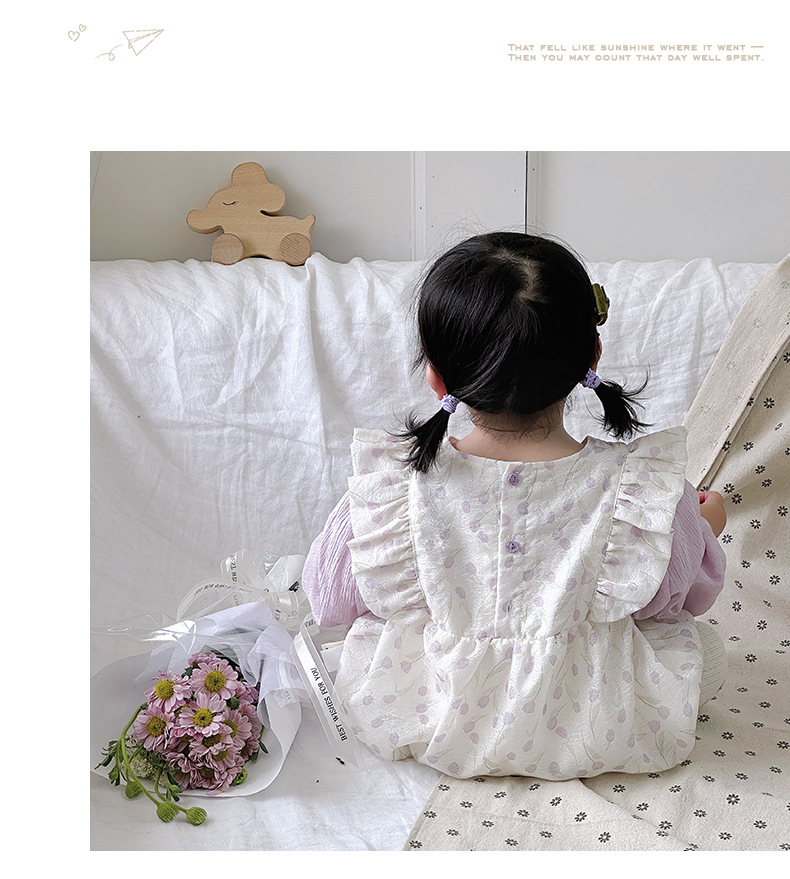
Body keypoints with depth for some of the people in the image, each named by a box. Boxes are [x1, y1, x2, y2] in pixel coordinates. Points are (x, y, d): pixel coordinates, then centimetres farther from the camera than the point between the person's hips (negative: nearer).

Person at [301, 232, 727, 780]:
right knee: (706, 648, 25)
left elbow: (328, 599, -7)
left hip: (430, 729, 1)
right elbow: (693, 589, -3)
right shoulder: (647, 490, -24)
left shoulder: (388, 490, -24)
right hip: (594, 739, 0)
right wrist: (705, 523, 18)